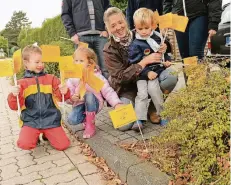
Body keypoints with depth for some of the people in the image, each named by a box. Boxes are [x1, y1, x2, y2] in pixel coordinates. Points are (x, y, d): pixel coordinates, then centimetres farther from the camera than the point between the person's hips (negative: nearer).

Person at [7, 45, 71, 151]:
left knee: (63, 145, -12)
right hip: (31, 121, -1)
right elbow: (15, 106, 3)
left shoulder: (51, 79, 9)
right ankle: (35, 136, 11)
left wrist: (64, 92, -13)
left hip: (51, 120, 1)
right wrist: (14, 95, -18)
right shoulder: (22, 83, 6)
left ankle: (47, 134, 18)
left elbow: (59, 97, 10)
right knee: (24, 144, -26)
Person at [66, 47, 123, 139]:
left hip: (93, 104, -1)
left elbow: (108, 92, -13)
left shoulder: (97, 76, -10)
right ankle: (86, 119, 11)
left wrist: (117, 104, -29)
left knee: (89, 95, -34)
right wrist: (72, 98, -28)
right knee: (72, 120, -27)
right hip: (80, 104, 1)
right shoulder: (72, 78, -4)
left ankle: (90, 125, -18)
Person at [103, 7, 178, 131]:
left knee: (171, 77, -25)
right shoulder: (109, 50, -14)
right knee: (125, 124, -24)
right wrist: (145, 61, -28)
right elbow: (121, 77, -22)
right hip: (126, 89, -3)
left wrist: (163, 48, -16)